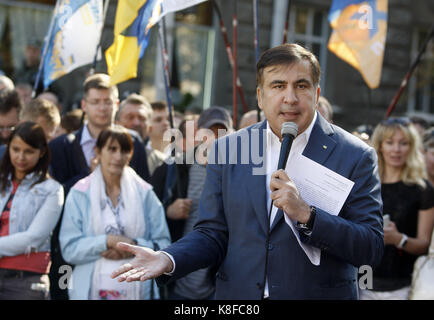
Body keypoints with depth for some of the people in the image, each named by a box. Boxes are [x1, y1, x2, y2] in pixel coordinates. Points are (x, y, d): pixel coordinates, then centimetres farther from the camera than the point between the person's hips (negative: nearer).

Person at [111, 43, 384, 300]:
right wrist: (167, 260, -15)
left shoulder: (356, 157, -7)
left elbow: (372, 249, -12)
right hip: (237, 292, 2)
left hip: (319, 294, -2)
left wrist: (305, 215, -24)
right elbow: (213, 234, 3)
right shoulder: (227, 151, 1)